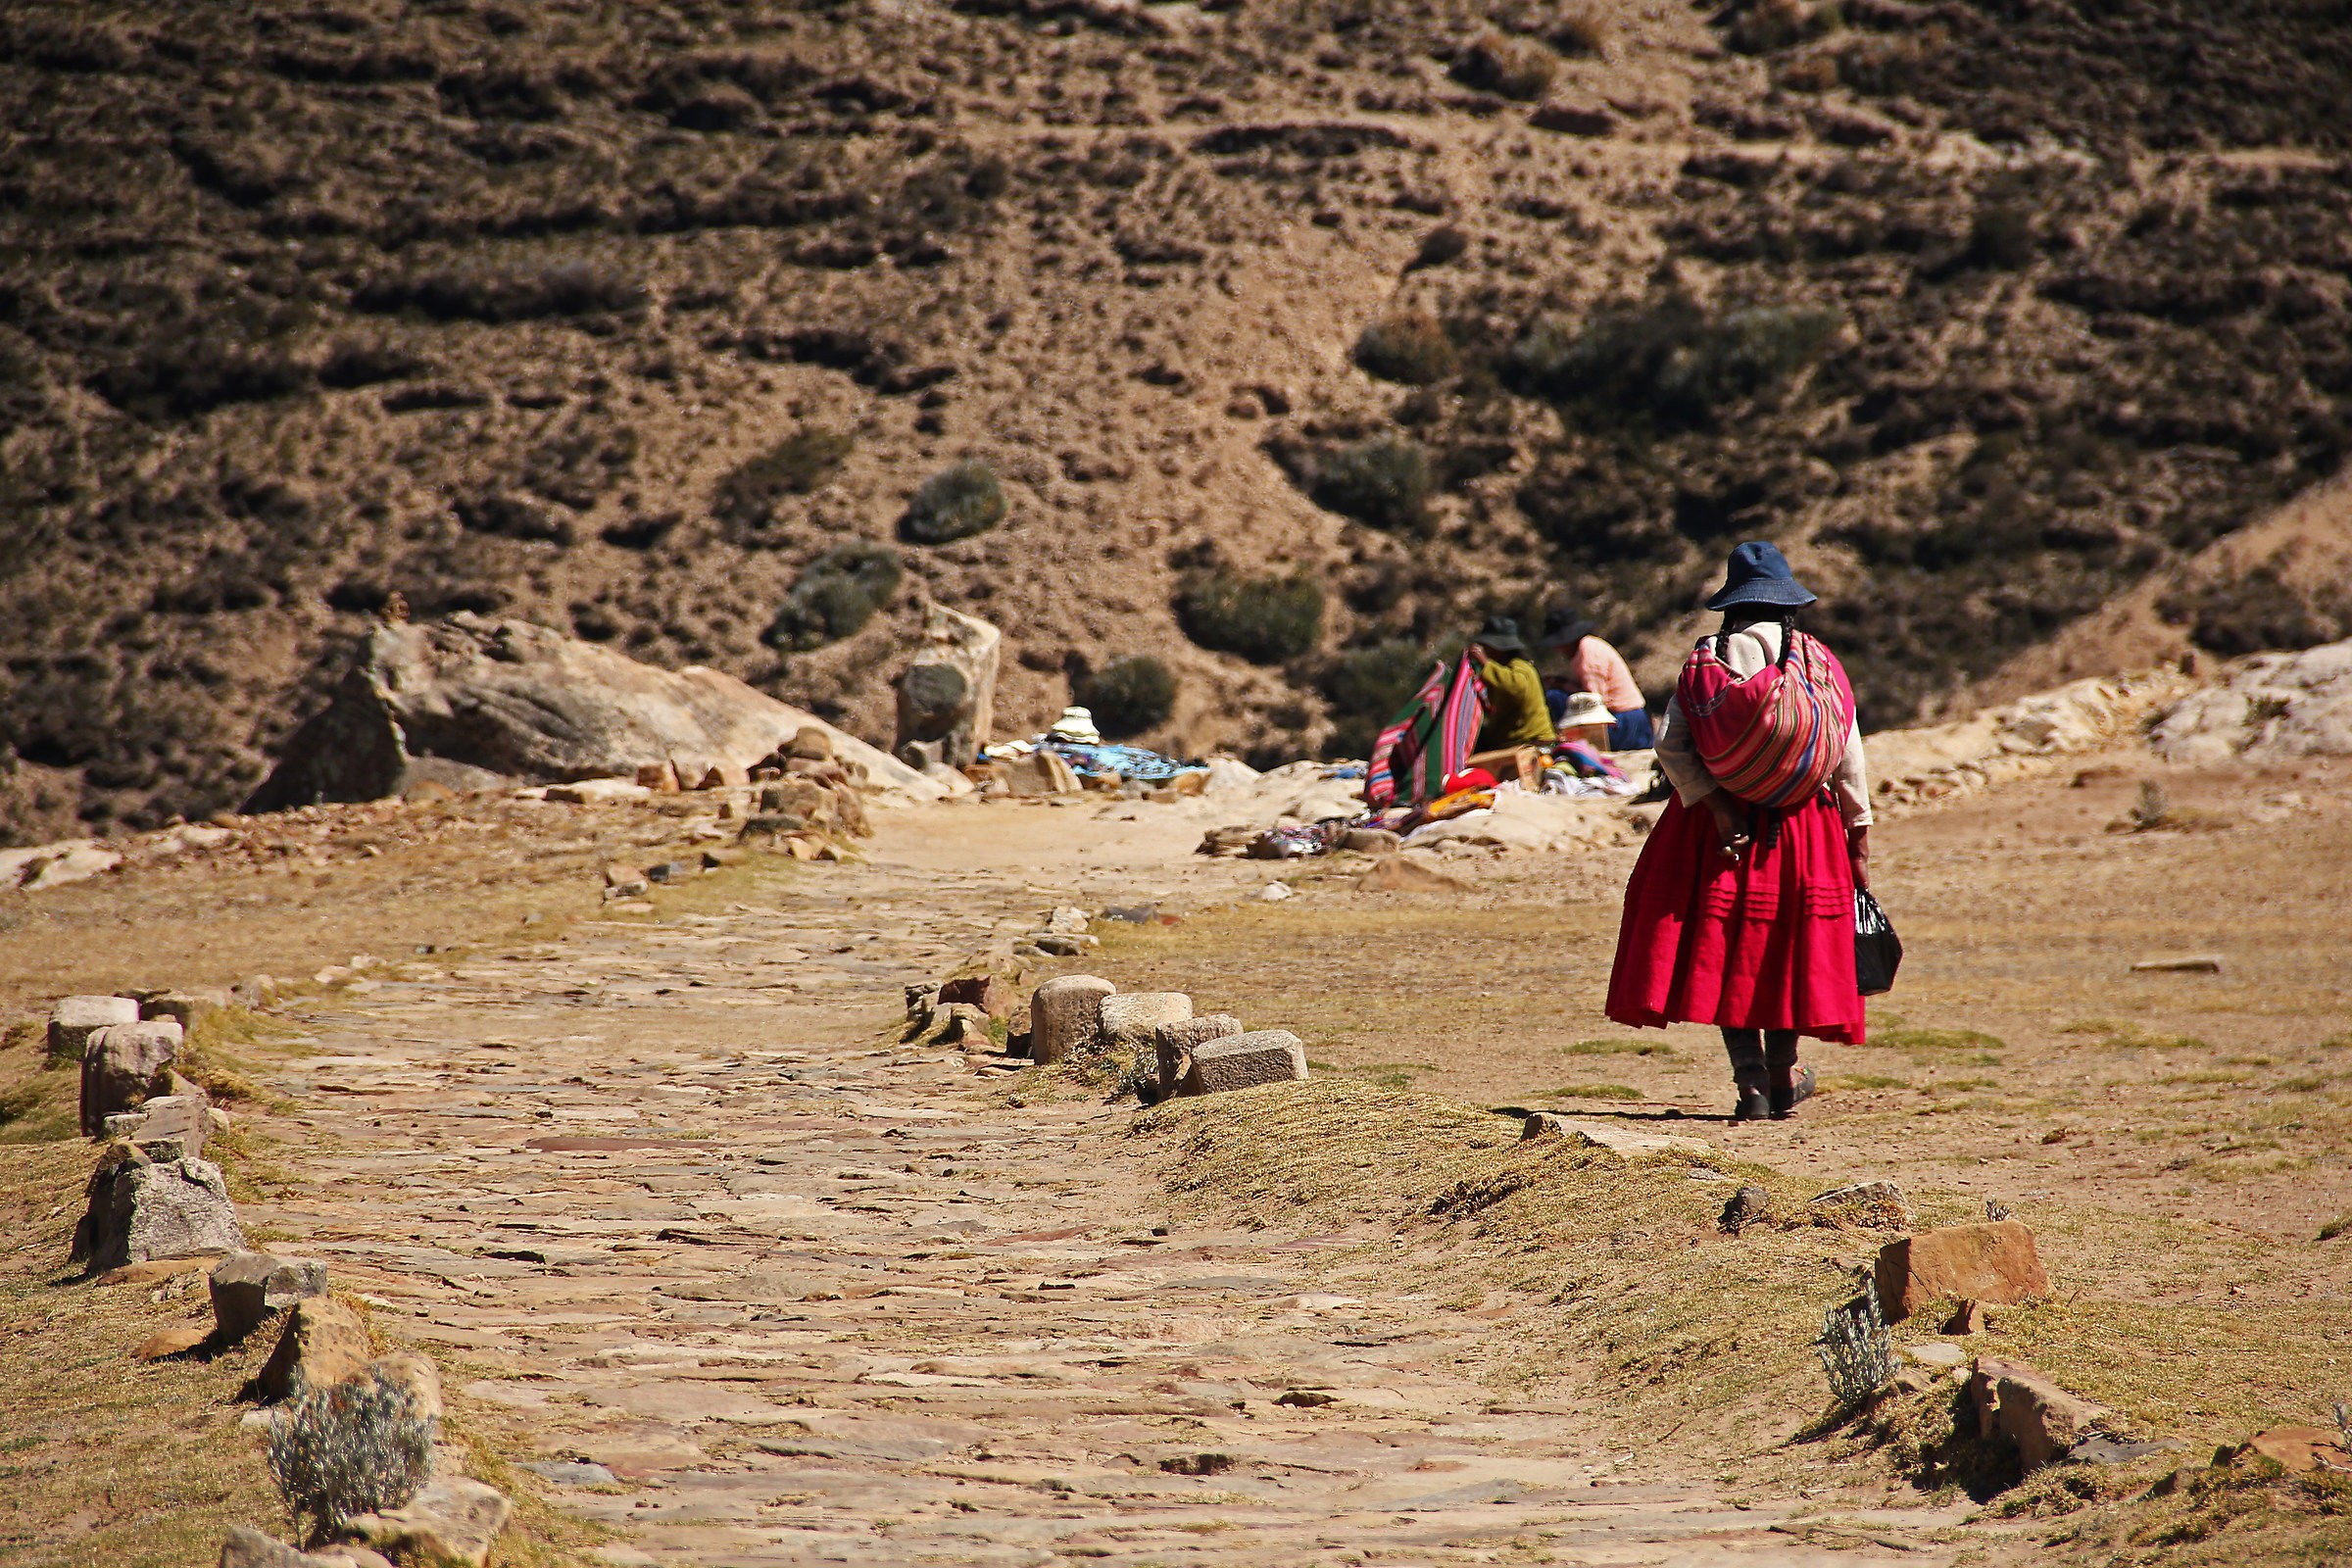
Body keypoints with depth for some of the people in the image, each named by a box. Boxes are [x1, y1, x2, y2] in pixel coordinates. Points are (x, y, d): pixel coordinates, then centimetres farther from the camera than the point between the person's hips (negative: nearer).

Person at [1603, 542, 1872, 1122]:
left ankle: (1751, 1080, -5)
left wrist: (1716, 806, -15)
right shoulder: (1821, 665, -2)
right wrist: (1859, 839, 6)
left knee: (1728, 949, 4)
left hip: (1722, 825, -1)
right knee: (1787, 944, 14)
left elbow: (1671, 745, -14)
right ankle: (1781, 1076, 24)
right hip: (1803, 829, 1)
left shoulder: (1703, 663, -4)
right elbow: (1850, 760, -1)